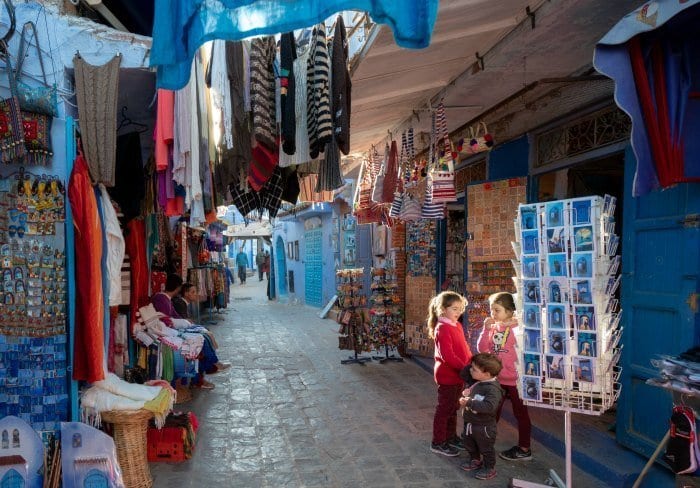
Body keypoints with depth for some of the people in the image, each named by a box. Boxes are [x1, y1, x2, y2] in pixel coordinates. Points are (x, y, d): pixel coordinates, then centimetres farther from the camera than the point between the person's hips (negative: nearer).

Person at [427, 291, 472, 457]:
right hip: (447, 375, -8)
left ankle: (451, 437, 35)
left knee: (453, 407, 20)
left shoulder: (457, 325, 7)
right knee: (444, 409, 3)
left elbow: (464, 348, 13)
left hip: (458, 374, 9)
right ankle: (438, 443, 16)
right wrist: (465, 368, -24)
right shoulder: (442, 328, -20)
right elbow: (447, 356, -25)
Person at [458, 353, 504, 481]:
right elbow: (463, 374, 8)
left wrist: (469, 402, -39)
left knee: (486, 448, 13)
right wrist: (474, 365, -11)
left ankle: (490, 469, 33)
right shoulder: (474, 380, -6)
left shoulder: (493, 389, -31)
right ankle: (475, 461, 49)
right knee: (468, 443, 26)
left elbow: (489, 406, -42)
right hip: (470, 422, 9)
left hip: (484, 426, -8)